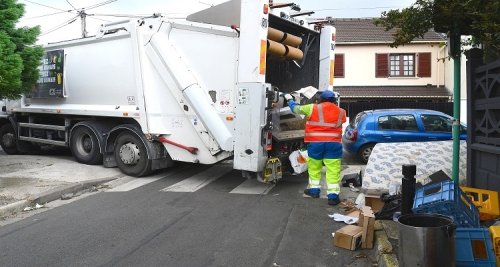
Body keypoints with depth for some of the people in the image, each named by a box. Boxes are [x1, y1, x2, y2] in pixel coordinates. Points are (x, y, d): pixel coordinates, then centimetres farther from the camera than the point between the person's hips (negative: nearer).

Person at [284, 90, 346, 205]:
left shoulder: (312, 108, 1)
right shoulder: (341, 112, 8)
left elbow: (296, 108, 10)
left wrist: (289, 99, 30)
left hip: (315, 143, 0)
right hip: (333, 144, 1)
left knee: (314, 168, 18)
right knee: (333, 171, 2)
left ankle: (314, 189, 28)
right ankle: (333, 195, 1)